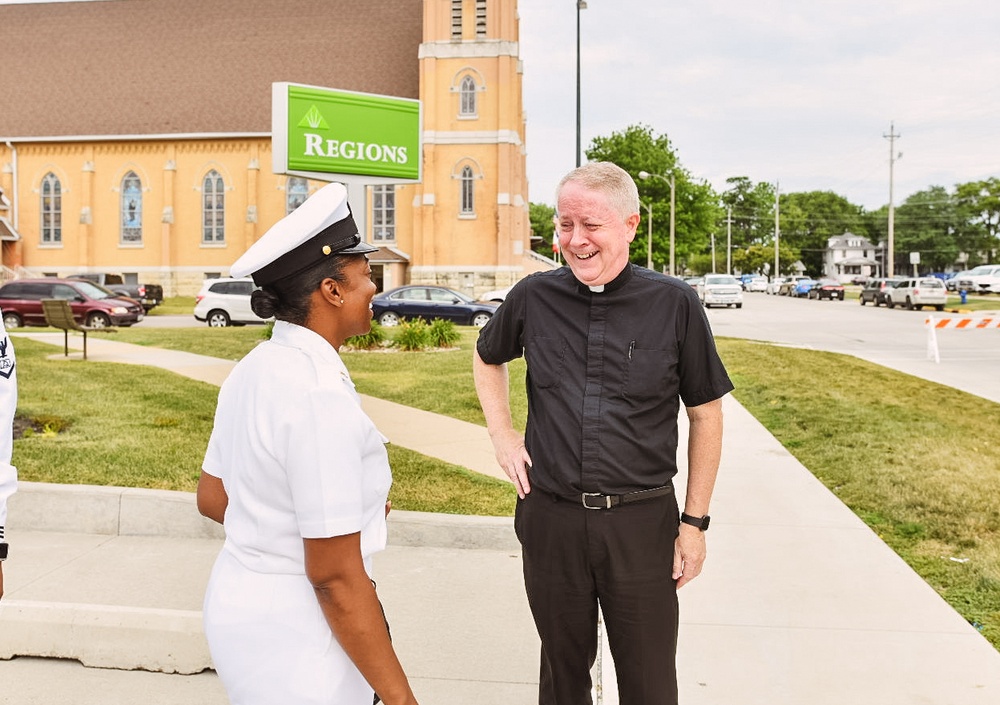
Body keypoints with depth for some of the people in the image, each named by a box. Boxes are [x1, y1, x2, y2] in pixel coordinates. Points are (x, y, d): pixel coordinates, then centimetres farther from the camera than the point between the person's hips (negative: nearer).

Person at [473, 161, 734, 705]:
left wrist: (695, 523, 0)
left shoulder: (674, 304, -7)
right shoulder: (534, 297, -1)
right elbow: (487, 358, 20)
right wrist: (502, 434, 7)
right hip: (550, 517, 2)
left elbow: (705, 416, 1)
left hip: (641, 522, -1)